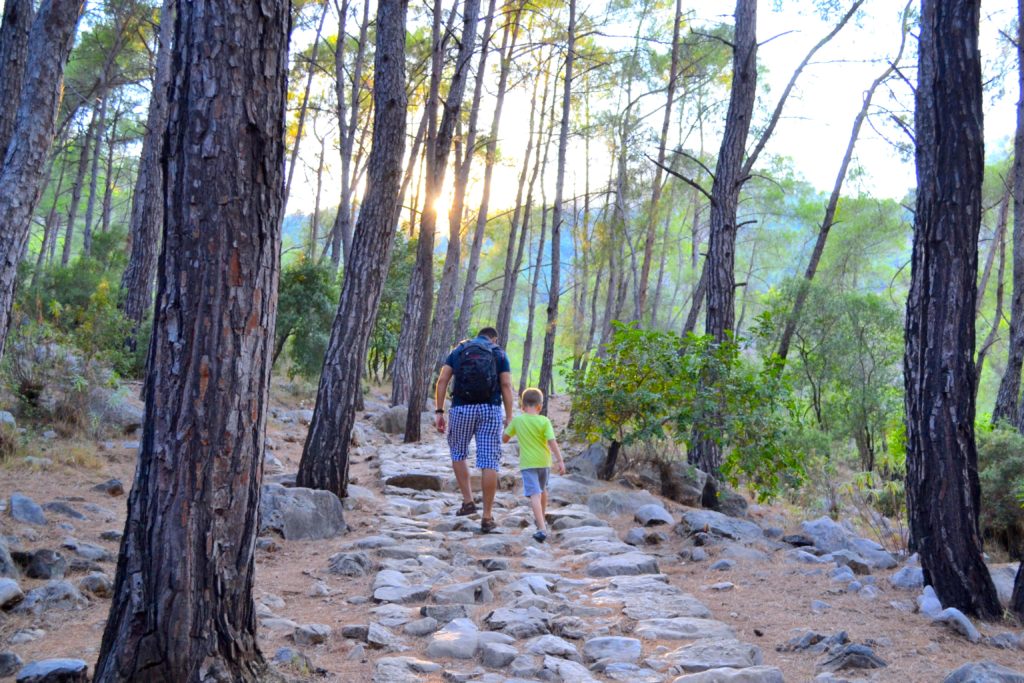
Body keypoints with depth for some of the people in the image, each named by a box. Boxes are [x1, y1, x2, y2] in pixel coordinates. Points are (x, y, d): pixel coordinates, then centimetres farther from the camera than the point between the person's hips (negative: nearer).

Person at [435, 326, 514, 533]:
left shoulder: (458, 351, 15)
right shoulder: (499, 354, 11)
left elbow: (442, 381, 4)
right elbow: (506, 386, 0)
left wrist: (438, 411, 4)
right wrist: (509, 417, 0)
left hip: (462, 408, 1)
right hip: (490, 409, -1)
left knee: (458, 453, 22)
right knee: (489, 462, 0)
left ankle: (468, 501, 12)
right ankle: (487, 517, 1)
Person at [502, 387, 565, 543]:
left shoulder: (517, 420, -3)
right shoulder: (544, 421, -6)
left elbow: (504, 438, 7)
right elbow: (552, 442, -13)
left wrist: (509, 425, 24)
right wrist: (560, 461, -10)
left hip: (527, 464, -2)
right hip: (544, 462, 2)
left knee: (534, 495, -12)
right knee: (543, 490, 26)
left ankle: (542, 529, -28)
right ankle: (541, 520, 46)